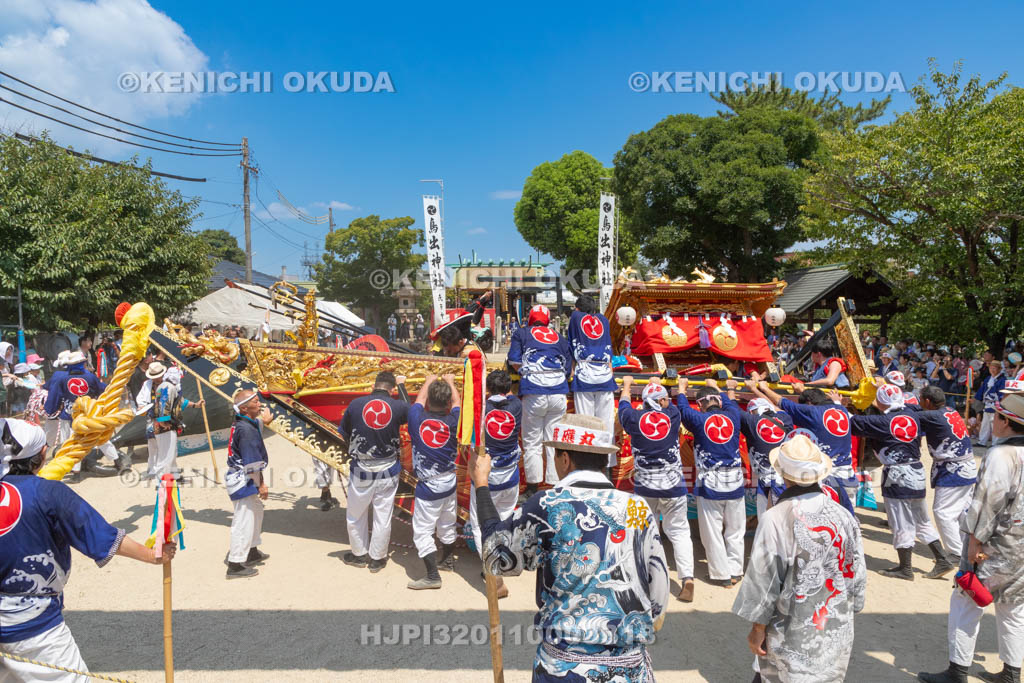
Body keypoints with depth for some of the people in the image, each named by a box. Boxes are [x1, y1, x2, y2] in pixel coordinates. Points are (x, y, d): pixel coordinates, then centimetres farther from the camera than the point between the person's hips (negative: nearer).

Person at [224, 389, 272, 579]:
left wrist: (262, 420, 31)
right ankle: (235, 565, 7)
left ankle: (252, 552, 40)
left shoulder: (240, 423, 6)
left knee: (256, 511, 25)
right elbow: (252, 463, -22)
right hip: (243, 481, -11)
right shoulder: (246, 430, -24)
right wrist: (261, 485, -15)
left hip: (239, 478, 11)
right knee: (244, 520, -2)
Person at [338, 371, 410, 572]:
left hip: (361, 470, 0)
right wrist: (402, 385, 21)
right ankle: (377, 559, 26)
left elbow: (343, 433, 3)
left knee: (356, 515, 20)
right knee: (383, 517, 13)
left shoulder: (355, 404, -9)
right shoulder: (397, 406, -11)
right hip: (388, 471, 0)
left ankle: (359, 554, 34)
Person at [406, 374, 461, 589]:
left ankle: (433, 576, 5)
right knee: (447, 525, 21)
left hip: (428, 486, -4)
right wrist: (450, 382, 28)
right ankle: (447, 561, 40)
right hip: (450, 482, 4)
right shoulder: (453, 422, -10)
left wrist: (428, 381, 26)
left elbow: (420, 398, 8)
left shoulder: (416, 418, -14)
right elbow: (456, 401, 11)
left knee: (422, 531, 5)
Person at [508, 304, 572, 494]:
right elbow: (567, 368, 15)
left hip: (534, 393, -3)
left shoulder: (522, 333, 12)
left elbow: (514, 362, 4)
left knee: (532, 443, 5)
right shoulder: (560, 338, 20)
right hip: (559, 392, 3)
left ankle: (532, 488, 5)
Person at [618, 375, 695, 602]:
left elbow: (623, 405, 20)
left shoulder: (635, 418, -2)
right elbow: (669, 404, 22)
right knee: (679, 531, 7)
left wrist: (626, 384, 39)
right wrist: (657, 383, 40)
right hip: (674, 487, 0)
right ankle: (687, 577, -3)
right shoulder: (672, 416, -1)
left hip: (644, 488, 0)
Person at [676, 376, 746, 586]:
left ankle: (722, 574, 11)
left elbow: (683, 407, 14)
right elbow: (730, 403, 26)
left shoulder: (699, 420, -5)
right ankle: (735, 571, 21)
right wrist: (729, 388, 46)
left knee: (712, 532, 6)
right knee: (735, 531, 13)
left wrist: (682, 387, 31)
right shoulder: (732, 417, 3)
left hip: (709, 484, -3)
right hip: (735, 483, 3)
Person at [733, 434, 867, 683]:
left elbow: (764, 581, -14)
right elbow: (857, 576, 5)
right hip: (838, 634, 5)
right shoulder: (843, 516, -5)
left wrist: (757, 629, -2)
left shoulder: (775, 520, -21)